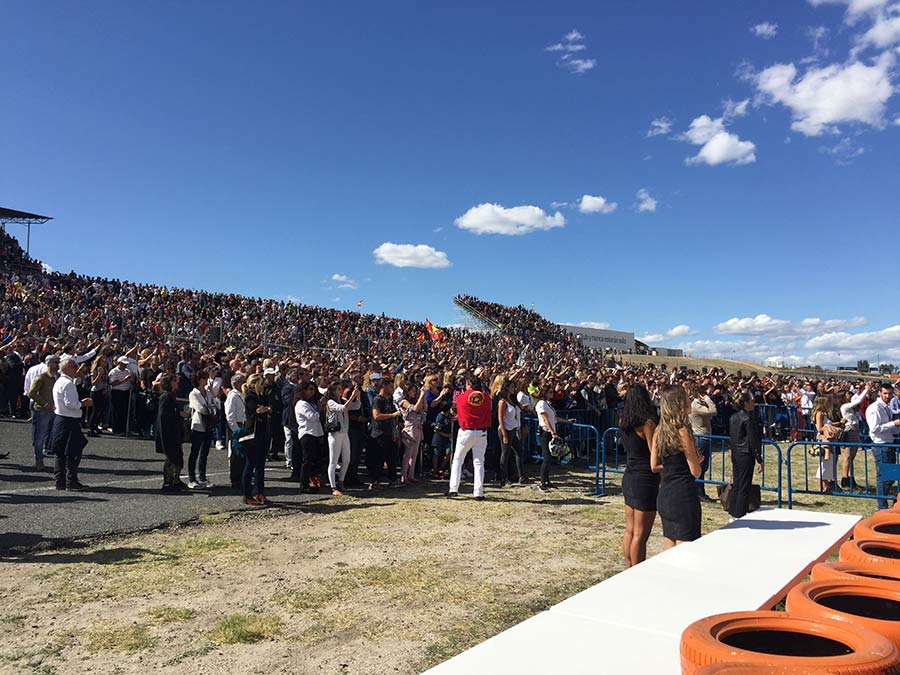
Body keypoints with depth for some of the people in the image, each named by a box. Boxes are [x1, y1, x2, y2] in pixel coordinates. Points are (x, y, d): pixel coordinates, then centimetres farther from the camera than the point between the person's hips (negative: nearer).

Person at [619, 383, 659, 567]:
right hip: (645, 480, -8)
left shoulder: (623, 422, 4)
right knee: (640, 535, 1)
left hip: (629, 477, 8)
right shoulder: (647, 423, -16)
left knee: (630, 530, 15)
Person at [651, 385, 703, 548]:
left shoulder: (659, 431, 5)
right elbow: (696, 472, -10)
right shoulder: (683, 432, -15)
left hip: (664, 496, 7)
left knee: (669, 554, 15)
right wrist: (697, 460, 9)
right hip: (683, 496, -7)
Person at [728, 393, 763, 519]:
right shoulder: (748, 419, -15)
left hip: (735, 455, 8)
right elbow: (753, 440, -15)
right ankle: (740, 515, 3)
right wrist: (759, 460, -12)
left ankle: (733, 512, 21)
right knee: (744, 486, -1)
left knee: (736, 484, 15)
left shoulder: (733, 418, 9)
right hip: (746, 455, -8)